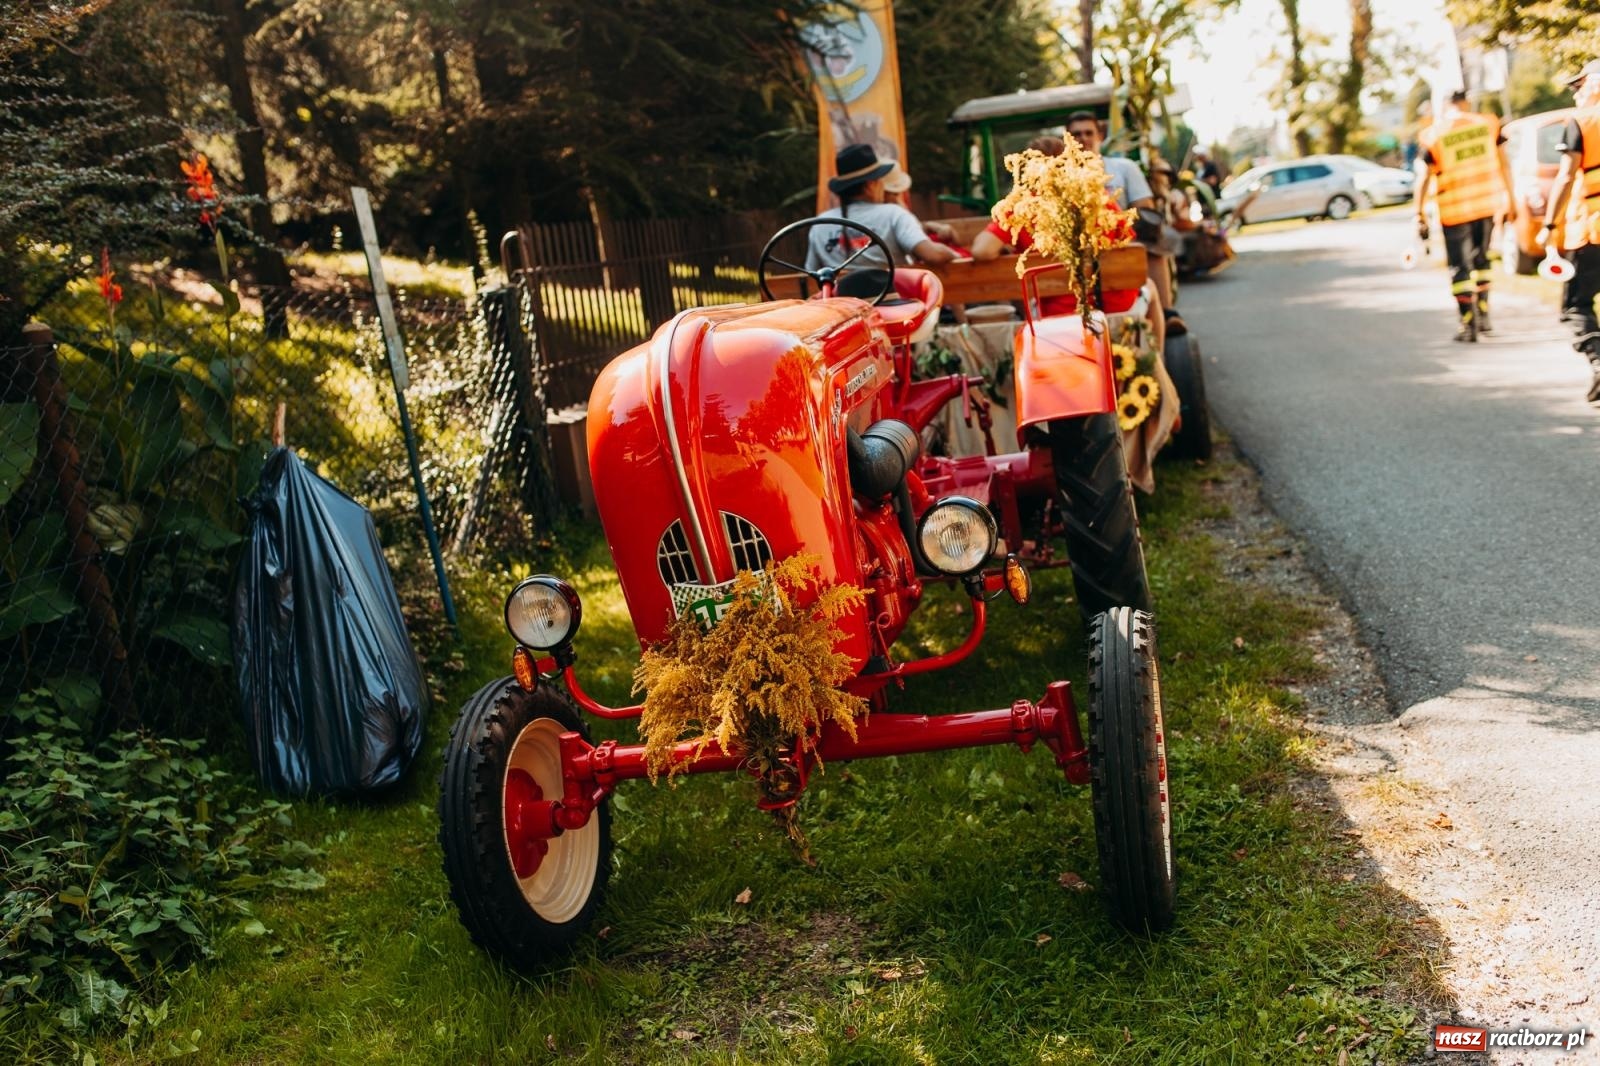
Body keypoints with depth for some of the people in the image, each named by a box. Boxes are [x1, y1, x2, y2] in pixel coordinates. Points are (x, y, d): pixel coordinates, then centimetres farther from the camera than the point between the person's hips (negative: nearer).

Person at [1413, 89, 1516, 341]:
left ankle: (1469, 325, 3)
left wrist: (1419, 214, 1)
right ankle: (1483, 315, 25)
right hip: (1487, 204, 4)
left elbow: (1423, 179, -7)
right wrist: (1510, 200, 15)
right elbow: (1504, 164, 6)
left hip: (1455, 210, -4)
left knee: (1460, 268, 5)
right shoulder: (1488, 124, 2)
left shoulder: (1433, 136, -7)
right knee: (1480, 259, 22)